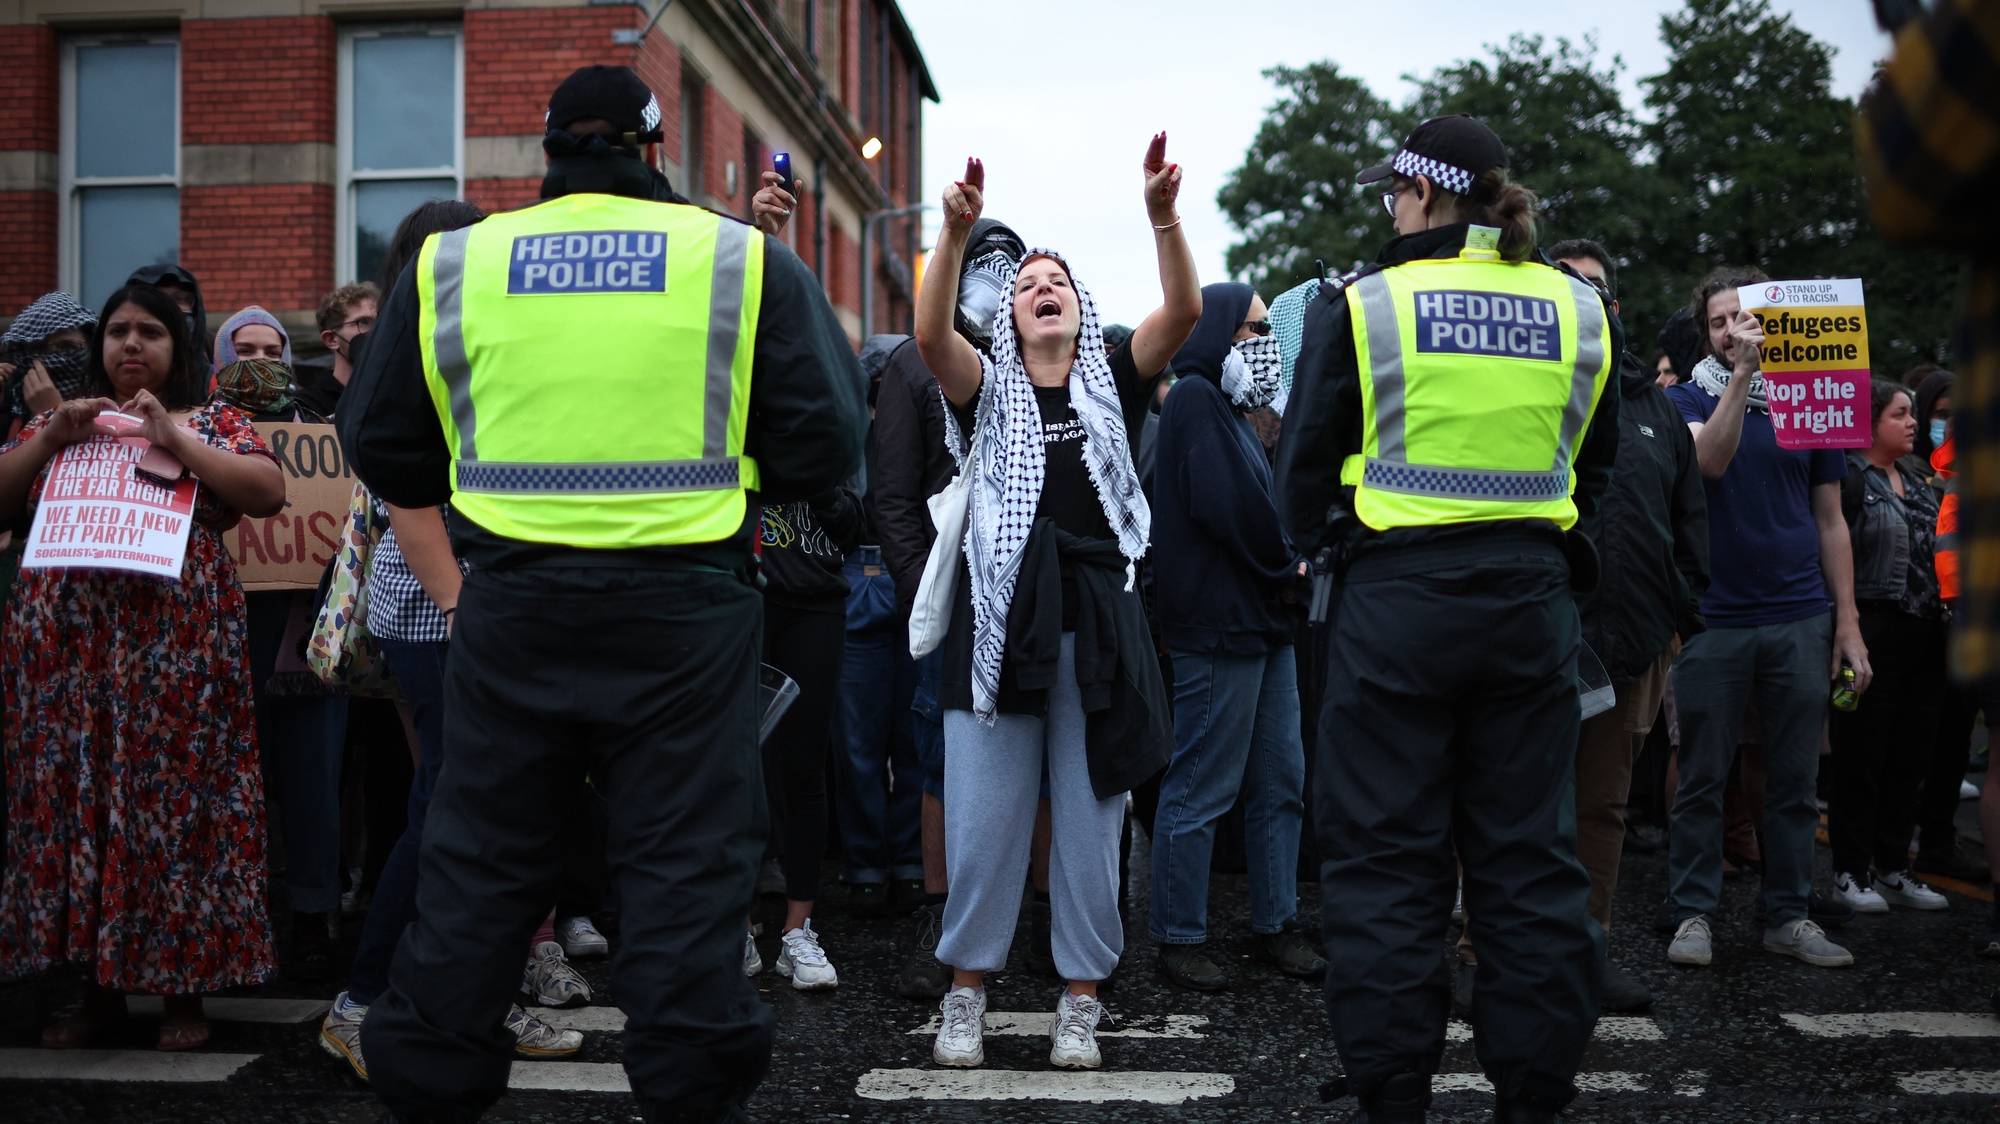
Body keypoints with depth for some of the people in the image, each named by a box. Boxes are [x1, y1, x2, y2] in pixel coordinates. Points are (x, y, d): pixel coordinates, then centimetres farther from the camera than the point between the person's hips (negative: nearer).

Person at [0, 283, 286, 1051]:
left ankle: (184, 981, 5)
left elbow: (269, 493, -6)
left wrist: (173, 439, -12)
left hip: (176, 644, -3)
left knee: (175, 799, -3)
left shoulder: (211, 421, 9)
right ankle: (92, 982, 11)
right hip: (66, 644, 3)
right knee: (70, 798, 2)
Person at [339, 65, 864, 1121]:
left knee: (478, 857, 13)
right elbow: (823, 444, -1)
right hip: (685, 604, -2)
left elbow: (382, 450, 13)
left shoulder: (449, 266, 7)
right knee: (686, 862, 7)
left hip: (512, 601, 2)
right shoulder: (745, 262, 1)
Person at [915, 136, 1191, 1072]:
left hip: (1097, 626, 1)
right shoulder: (990, 390, 8)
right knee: (983, 822, 2)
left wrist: (1162, 215, -19)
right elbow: (930, 334, -12)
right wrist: (957, 234, -25)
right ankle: (965, 994, 16)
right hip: (1003, 619, -1)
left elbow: (1184, 310, -4)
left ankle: (1079, 1002, 17)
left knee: (1090, 822, 6)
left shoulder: (1112, 384, 10)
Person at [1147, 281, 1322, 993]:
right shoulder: (1195, 399, -9)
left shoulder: (1230, 409, 22)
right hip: (1219, 625, -10)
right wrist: (1286, 567, -6)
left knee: (1281, 782, 12)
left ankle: (1276, 922, 21)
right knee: (1202, 788, -3)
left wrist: (1285, 569, 2)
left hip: (1264, 623, 10)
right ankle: (1179, 937, 5)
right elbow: (1224, 503, -19)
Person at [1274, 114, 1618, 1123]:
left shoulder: (1361, 303, -5)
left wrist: (1323, 548, 18)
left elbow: (1306, 468, -1)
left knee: (1385, 857, 5)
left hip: (1395, 596, -3)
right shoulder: (1578, 310, 6)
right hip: (1532, 598, 4)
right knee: (1528, 853, 11)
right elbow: (1592, 468, 14)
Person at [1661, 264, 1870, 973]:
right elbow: (1710, 460, -20)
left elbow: (1830, 522, 12)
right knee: (1703, 780, 2)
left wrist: (1848, 622, 6)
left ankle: (1788, 915, 16)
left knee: (1795, 782, 7)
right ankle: (1693, 914, 11)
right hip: (1713, 618, -2)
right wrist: (1743, 372, -24)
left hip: (1800, 621, 3)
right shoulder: (1689, 400, 3)